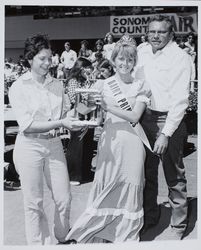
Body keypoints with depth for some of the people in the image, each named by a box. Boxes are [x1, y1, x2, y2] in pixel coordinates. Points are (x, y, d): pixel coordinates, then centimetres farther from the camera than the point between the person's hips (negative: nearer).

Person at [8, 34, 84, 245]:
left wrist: (74, 120, -7)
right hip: (29, 146, -4)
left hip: (54, 144, 4)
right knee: (34, 203, 7)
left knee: (64, 198, 9)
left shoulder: (56, 85, 7)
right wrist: (59, 123, -22)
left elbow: (65, 113, 15)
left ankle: (63, 238, 32)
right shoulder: (18, 87, -8)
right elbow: (26, 125, -15)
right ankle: (39, 243, 25)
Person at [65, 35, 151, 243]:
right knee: (106, 187, 2)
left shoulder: (139, 87, 7)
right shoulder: (103, 85, 5)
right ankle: (100, 236, 17)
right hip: (110, 142, -1)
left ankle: (128, 237, 21)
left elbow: (135, 116, -6)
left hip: (132, 142, 1)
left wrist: (108, 107, -15)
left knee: (129, 189, 6)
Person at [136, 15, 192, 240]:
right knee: (147, 172, 17)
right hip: (145, 118, 6)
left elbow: (180, 100, -17)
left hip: (169, 120, -6)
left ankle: (178, 225, 20)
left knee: (174, 177, 4)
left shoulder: (180, 58, -12)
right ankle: (149, 216, 36)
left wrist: (165, 134, -20)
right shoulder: (142, 53, 6)